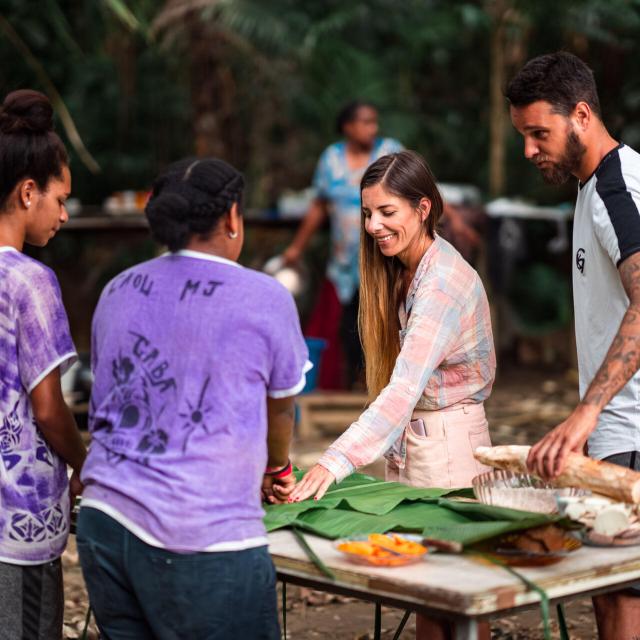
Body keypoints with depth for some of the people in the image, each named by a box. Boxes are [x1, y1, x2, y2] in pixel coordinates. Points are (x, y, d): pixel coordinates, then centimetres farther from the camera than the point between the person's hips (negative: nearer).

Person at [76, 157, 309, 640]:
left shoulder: (118, 292, 12)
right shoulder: (263, 299, -4)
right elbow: (281, 407, 10)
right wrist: (276, 468, 35)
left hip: (104, 522, 6)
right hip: (200, 540, -6)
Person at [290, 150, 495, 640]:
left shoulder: (445, 282, -21)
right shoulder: (401, 272, 8)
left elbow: (404, 389, -32)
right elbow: (400, 386, 7)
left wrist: (336, 463, -40)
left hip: (448, 437, -8)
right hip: (407, 435, 8)